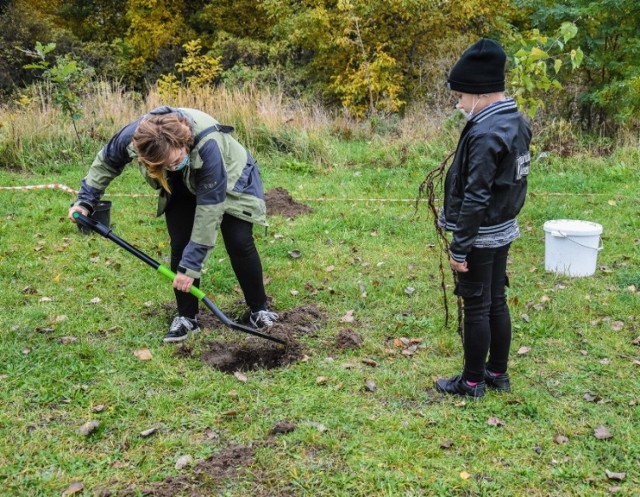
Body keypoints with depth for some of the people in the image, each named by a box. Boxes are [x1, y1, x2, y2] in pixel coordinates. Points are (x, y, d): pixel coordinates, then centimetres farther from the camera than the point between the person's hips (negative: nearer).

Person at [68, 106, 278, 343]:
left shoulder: (207, 146, -45)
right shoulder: (134, 136, -33)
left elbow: (209, 209, -39)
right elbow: (105, 161, -7)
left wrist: (191, 265, -37)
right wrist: (85, 199, -12)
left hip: (229, 181, -4)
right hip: (182, 187, 4)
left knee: (239, 243, -11)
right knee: (180, 246, -6)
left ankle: (259, 309, 9)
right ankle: (186, 317, 9)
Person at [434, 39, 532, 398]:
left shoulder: (486, 133, -23)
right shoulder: (517, 123, 6)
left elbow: (475, 198, -24)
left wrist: (459, 247, -18)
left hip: (481, 236, -9)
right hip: (504, 230, 9)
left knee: (476, 308, 3)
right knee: (497, 302, 17)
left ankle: (472, 381, 17)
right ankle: (498, 373, 30)